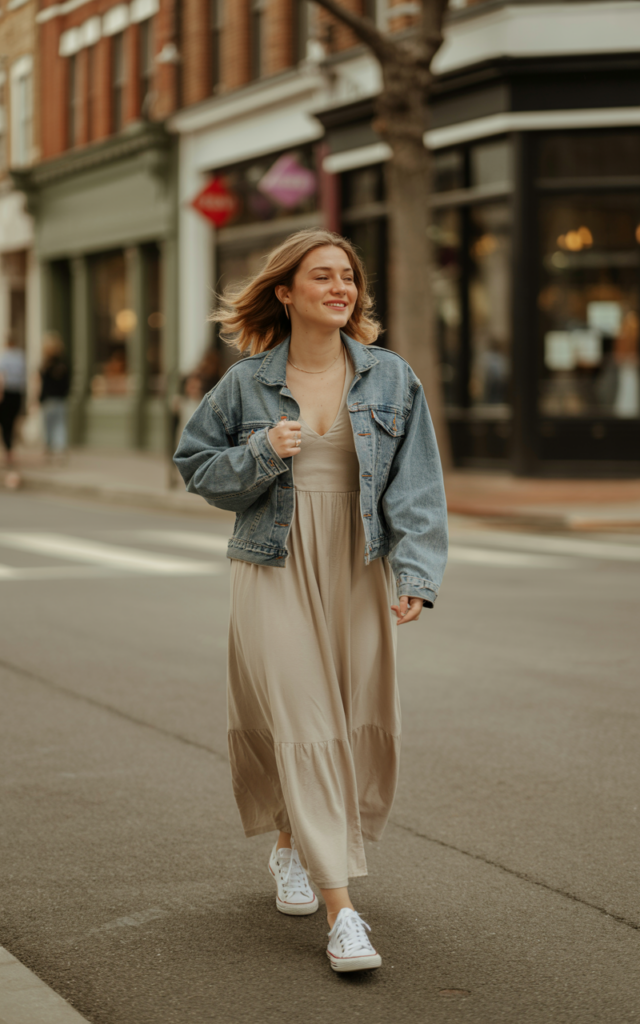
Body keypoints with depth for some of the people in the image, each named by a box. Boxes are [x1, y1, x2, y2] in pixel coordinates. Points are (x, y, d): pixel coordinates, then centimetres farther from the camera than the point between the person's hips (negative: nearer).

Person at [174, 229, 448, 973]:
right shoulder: (246, 383, 0)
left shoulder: (391, 379, 3)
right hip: (275, 570, -2)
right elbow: (196, 465, 8)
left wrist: (417, 573, -11)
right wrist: (261, 453, -11)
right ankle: (341, 909, -9)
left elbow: (416, 485, -1)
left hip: (359, 570, 3)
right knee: (302, 724, -9)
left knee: (361, 723, 8)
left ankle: (294, 846, 37)